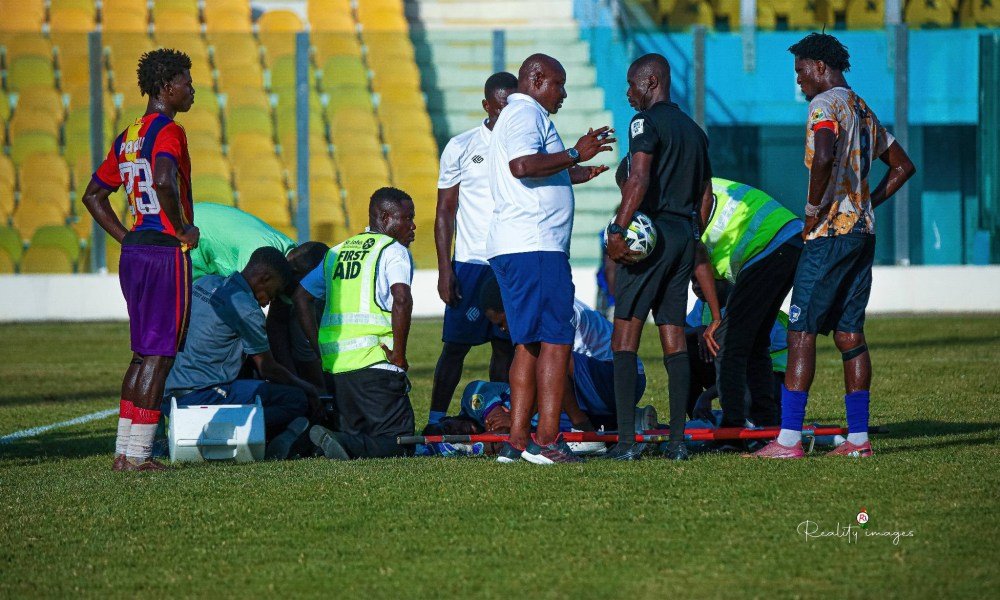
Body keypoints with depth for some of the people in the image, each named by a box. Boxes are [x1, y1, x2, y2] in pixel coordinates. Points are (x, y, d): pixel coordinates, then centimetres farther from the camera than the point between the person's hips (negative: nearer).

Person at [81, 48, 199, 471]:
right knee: (159, 354, -4)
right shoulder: (168, 132, -12)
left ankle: (124, 451, 14)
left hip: (134, 251, 9)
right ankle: (137, 454, -4)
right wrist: (183, 229, -18)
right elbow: (163, 181, -31)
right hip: (166, 252, -9)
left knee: (143, 353, 15)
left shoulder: (127, 138, 15)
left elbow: (94, 194, 21)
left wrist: (127, 238, 17)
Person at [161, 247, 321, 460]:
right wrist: (307, 388, 17)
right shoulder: (246, 308, -11)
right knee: (296, 400, -7)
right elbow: (268, 370, -1)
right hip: (201, 393, -9)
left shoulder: (206, 283, 14)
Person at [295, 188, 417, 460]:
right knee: (399, 443, -5)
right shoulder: (394, 251, -1)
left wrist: (321, 350, 20)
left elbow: (300, 297, 23)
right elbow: (401, 299, -19)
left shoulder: (338, 252, 21)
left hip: (334, 364, 7)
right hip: (374, 364, -7)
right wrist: (399, 356, -11)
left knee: (357, 435, 17)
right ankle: (341, 443, -31)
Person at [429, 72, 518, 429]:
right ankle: (435, 419, 1)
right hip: (471, 262, -3)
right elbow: (445, 213, 3)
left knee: (506, 345, 4)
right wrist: (445, 269, -5)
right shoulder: (461, 148, 2)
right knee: (457, 343, -3)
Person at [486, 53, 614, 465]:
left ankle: (517, 440, 7)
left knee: (530, 344, 10)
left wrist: (573, 175, 39)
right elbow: (522, 165, -24)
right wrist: (574, 155, -20)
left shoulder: (516, 116, 26)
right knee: (556, 341, -11)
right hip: (535, 246, -11)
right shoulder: (527, 114, -7)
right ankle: (546, 441, -15)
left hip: (512, 248, 11)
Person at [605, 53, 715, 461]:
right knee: (674, 337, 9)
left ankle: (626, 439, -11)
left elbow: (639, 179, -21)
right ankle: (677, 439, 5)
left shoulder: (647, 122, -8)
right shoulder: (694, 130, 18)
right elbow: (705, 194, 21)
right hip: (684, 235, 8)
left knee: (625, 334, -5)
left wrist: (617, 230, -24)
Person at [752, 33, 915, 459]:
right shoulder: (864, 111, 19)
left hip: (829, 233, -9)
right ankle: (858, 438, 8)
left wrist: (814, 210, -16)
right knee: (849, 333, 10)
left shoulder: (825, 104, -9)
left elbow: (825, 157, -27)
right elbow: (902, 165, 27)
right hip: (863, 232, 9)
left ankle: (789, 439, -13)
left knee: (801, 331, -8)